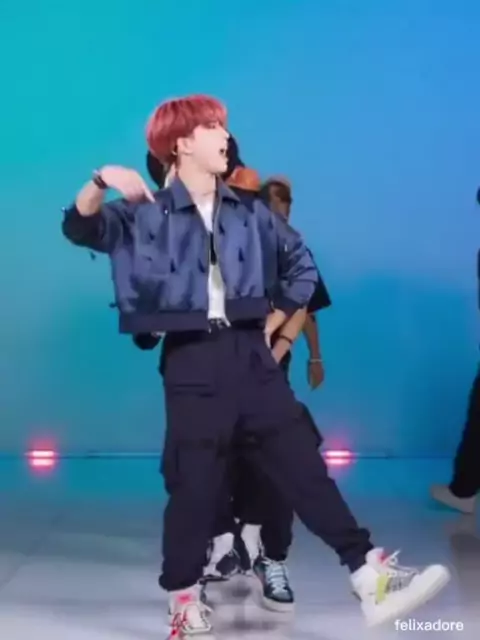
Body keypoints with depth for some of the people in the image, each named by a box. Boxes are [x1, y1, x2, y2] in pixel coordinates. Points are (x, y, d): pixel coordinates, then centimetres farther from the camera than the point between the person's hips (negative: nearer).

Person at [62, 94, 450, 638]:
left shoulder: (250, 214, 11)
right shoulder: (148, 215, 0)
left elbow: (301, 265, 22)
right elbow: (80, 228, -12)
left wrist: (274, 319, 15)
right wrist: (101, 182, -30)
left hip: (251, 356, 4)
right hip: (192, 364, -3)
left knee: (303, 465, 1)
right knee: (194, 485, 1)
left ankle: (371, 576, 2)